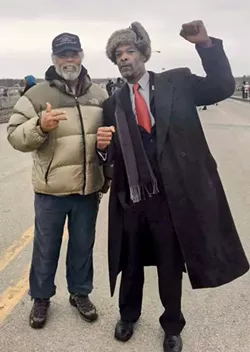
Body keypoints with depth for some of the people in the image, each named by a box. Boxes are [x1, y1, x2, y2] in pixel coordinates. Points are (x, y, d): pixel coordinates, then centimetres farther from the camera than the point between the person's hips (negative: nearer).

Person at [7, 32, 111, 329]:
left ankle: (80, 293, 38)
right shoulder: (37, 94, -5)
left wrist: (109, 174, 8)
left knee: (83, 246, 17)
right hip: (51, 190, -2)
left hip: (89, 188, 3)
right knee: (46, 248, 12)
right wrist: (40, 125, -27)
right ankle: (41, 298, 33)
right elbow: (15, 136, -9)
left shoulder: (99, 95, 5)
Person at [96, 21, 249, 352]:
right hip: (130, 198, 2)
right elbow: (110, 156, 5)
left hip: (170, 196, -2)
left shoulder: (177, 82, 2)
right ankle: (128, 315, 46)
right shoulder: (114, 103, 7)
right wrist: (104, 146, -18)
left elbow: (223, 86, -7)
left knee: (171, 266, 14)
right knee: (130, 264, 19)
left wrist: (206, 45, -18)